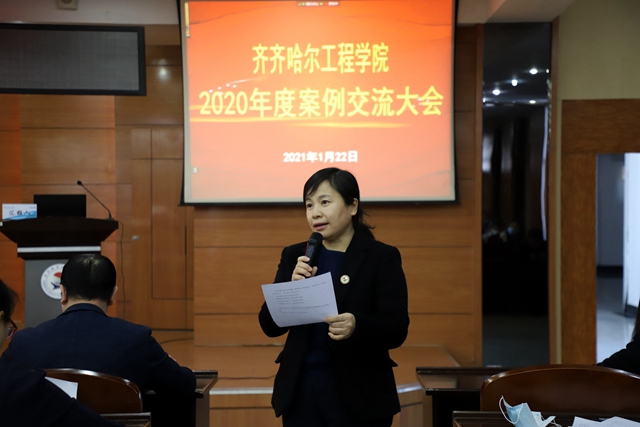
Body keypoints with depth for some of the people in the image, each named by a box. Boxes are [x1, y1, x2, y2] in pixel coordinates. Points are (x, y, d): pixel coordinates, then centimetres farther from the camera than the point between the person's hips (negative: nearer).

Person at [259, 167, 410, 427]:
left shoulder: (382, 257, -4)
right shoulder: (294, 256, 6)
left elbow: (397, 330, -11)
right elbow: (269, 326, 3)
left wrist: (357, 326, -30)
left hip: (358, 395, -3)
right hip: (300, 389, 3)